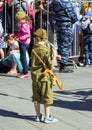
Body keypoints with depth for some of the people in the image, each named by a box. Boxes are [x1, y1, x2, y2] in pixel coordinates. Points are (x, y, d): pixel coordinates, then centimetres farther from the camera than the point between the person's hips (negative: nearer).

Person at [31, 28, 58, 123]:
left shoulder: (34, 48, 1)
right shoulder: (45, 50, -17)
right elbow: (50, 65, -16)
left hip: (35, 76, 6)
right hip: (44, 76, -6)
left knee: (36, 97, 14)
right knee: (47, 98, 4)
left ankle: (38, 115, 24)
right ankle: (47, 117, 8)